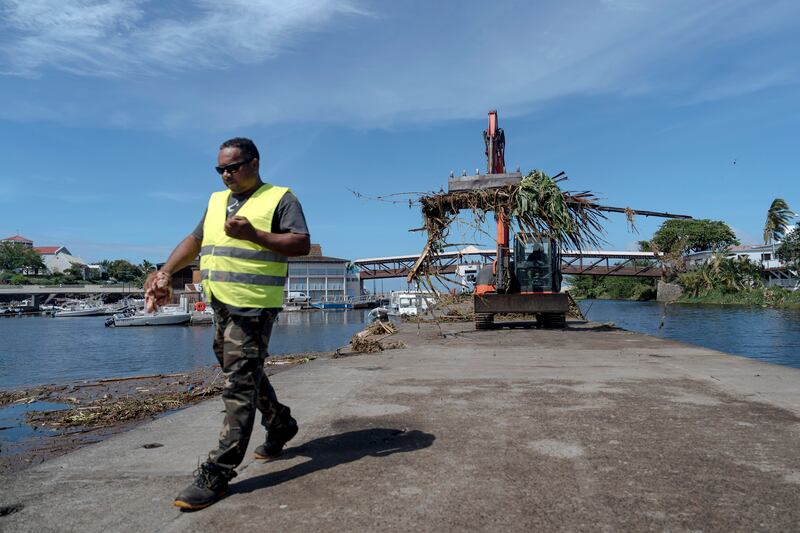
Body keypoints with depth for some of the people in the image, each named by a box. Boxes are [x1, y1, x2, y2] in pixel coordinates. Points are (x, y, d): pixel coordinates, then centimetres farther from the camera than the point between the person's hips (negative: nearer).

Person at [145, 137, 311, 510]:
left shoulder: (280, 199, -4)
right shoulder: (216, 201, 18)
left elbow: (302, 244, -13)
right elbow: (194, 240, 21)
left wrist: (253, 234, -23)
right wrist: (165, 273, 6)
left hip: (254, 307, -8)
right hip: (222, 306, 8)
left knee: (239, 386, -7)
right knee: (246, 375, 19)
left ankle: (217, 473, -4)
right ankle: (281, 425, 40)